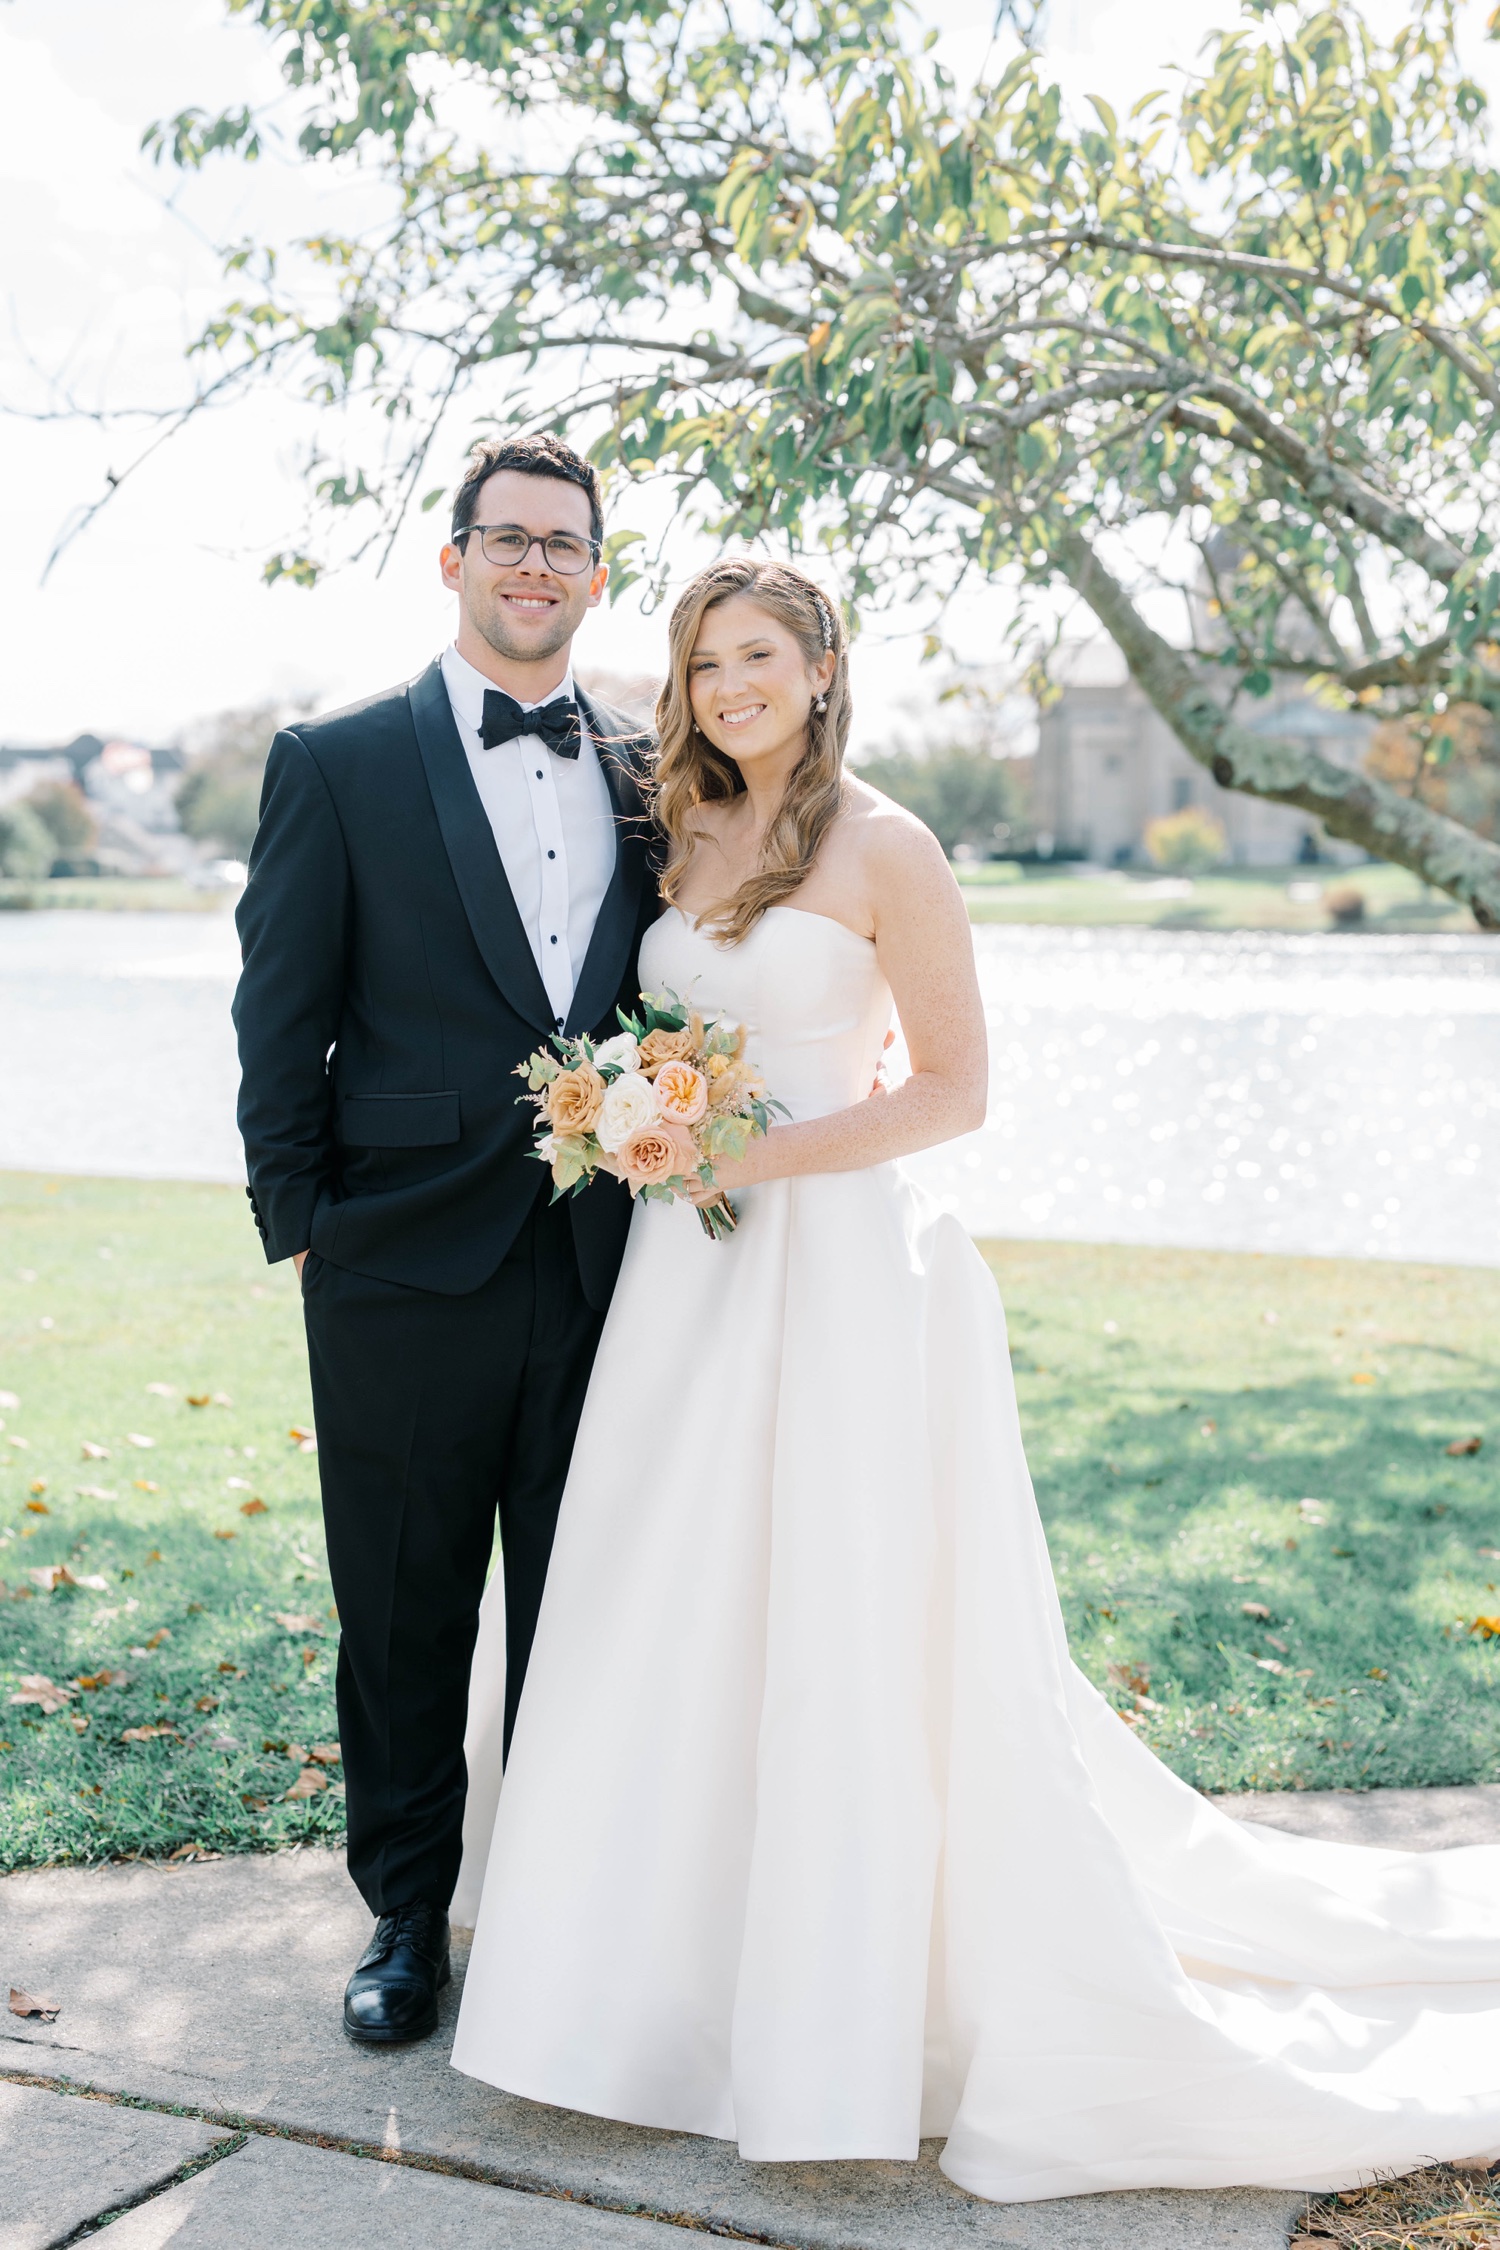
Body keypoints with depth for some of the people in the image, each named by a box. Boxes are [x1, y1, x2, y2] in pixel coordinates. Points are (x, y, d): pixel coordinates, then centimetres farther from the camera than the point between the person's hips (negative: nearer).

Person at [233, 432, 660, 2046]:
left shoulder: (648, 774, 10)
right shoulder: (337, 763, 1)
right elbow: (280, 1017, -1)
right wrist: (298, 1224, -5)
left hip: (607, 1267, 3)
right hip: (408, 1266, -2)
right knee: (404, 1618, 11)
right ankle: (406, 1915, 29)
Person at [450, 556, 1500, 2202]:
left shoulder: (884, 851, -8)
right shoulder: (689, 841, 12)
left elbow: (955, 1089, -11)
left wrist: (763, 1155, -18)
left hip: (837, 1272, -7)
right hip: (690, 1273, 7)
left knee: (846, 1638, -1)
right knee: (679, 1621, 12)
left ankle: (849, 2024, 14)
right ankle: (686, 1961, 30)